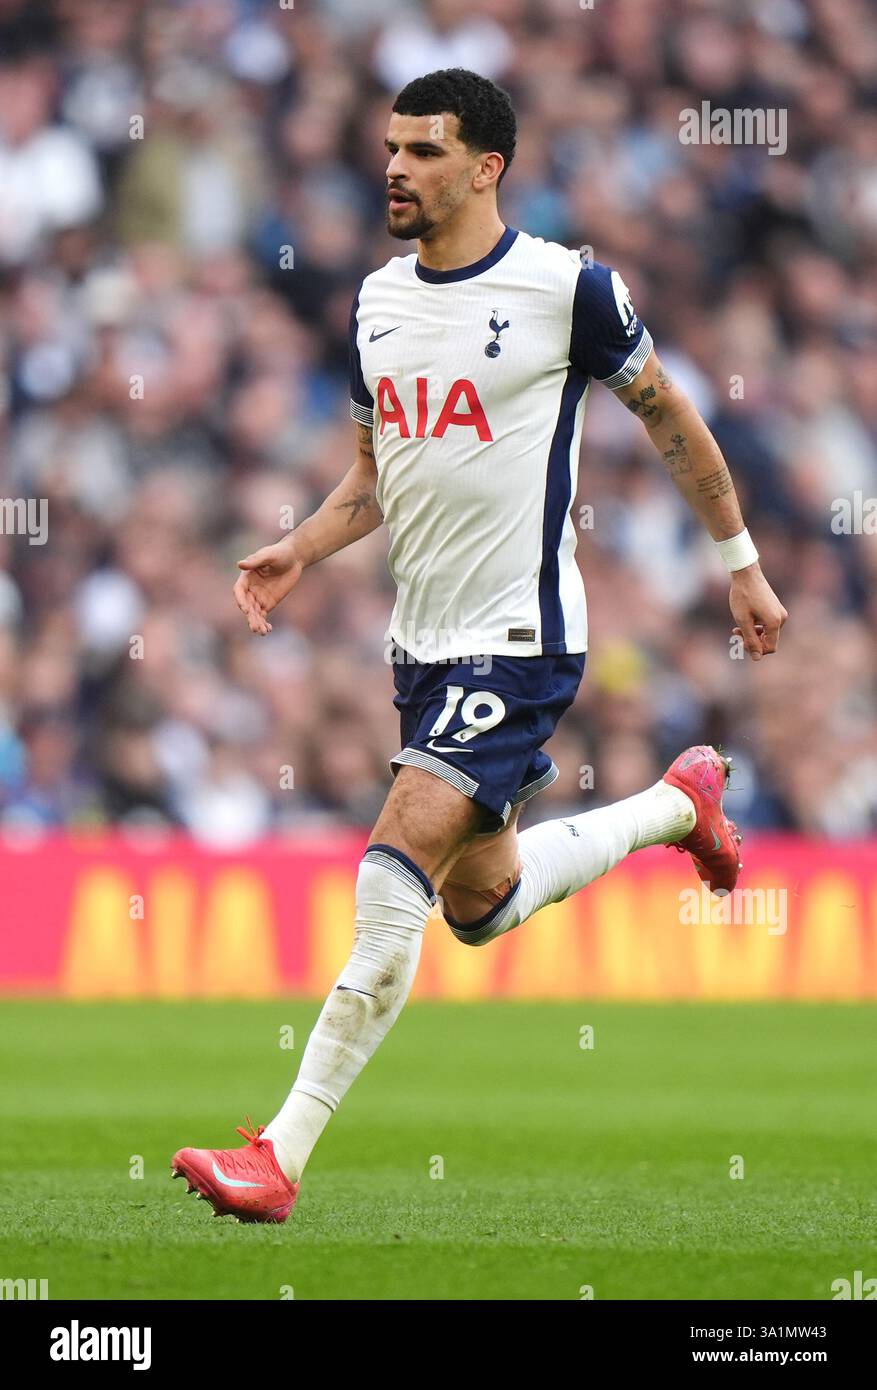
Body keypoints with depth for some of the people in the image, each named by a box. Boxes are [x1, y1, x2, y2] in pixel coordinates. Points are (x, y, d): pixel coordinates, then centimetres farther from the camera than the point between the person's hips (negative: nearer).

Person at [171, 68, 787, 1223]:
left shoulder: (568, 288, -10)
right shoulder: (378, 301, 8)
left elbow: (673, 422, 3)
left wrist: (741, 566, 8)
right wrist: (296, 553, 1)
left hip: (520, 639, -8)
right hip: (424, 641, 8)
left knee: (394, 878, -19)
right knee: (481, 906, 19)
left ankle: (282, 1156, -20)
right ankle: (680, 802, 45)